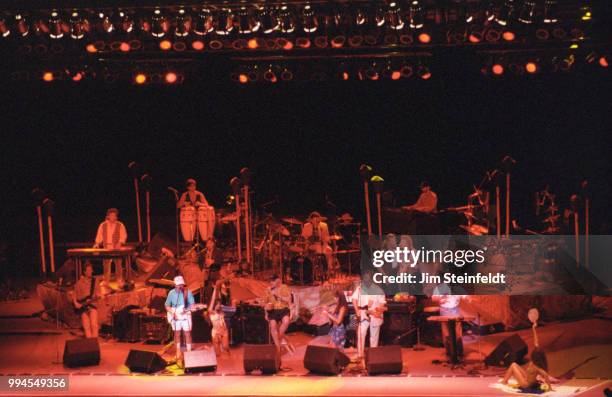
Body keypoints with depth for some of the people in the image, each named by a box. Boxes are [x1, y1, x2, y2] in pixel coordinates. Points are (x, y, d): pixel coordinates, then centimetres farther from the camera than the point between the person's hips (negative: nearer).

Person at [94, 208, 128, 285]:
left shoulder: (120, 225, 6)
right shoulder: (103, 225, 12)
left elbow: (123, 236, 1)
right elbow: (99, 236, 12)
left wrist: (120, 243, -16)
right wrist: (97, 244, -3)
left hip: (117, 248, -2)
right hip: (106, 248, 2)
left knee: (118, 264, -3)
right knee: (106, 264, 1)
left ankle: (120, 281, 3)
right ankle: (106, 282, 9)